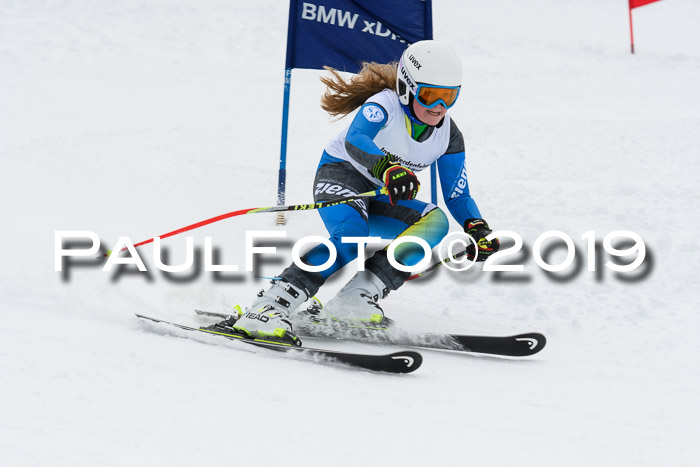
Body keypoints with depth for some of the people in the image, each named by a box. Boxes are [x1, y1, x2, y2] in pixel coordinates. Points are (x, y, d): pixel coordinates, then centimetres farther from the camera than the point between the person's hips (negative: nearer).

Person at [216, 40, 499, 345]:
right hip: (340, 172, -6)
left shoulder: (449, 136, -5)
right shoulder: (385, 104, -23)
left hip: (376, 198, 7)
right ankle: (268, 308, -40)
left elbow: (457, 196, 2)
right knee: (350, 236, -37)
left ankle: (357, 298, -31)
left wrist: (477, 229, -17)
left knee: (435, 221, -20)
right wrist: (386, 168, -63)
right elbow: (354, 140, -44)